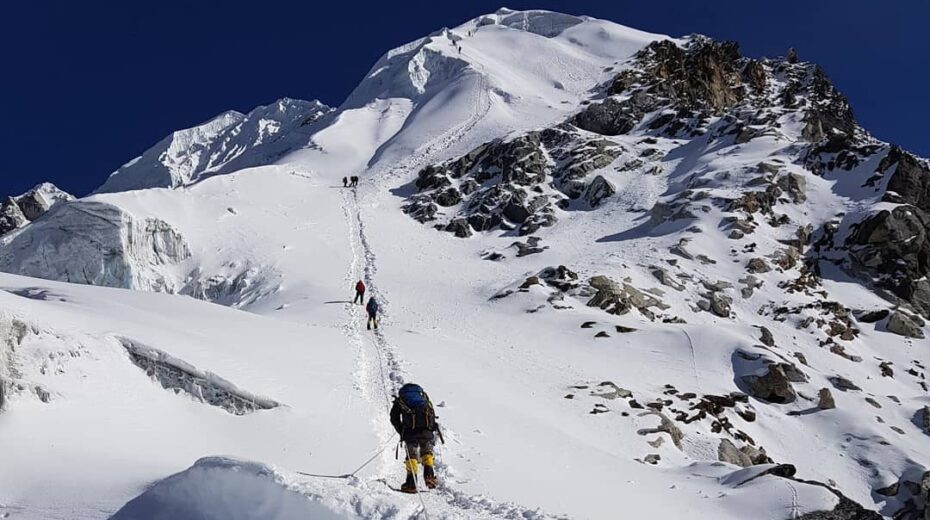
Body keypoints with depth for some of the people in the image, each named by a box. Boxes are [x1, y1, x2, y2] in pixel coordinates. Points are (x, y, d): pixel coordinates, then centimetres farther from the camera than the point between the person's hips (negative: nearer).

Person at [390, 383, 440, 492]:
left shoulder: (400, 399, 24)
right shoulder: (423, 396, 28)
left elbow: (394, 419, 13)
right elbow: (432, 413, 18)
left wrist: (402, 432, 18)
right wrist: (432, 427, 22)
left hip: (410, 431, -1)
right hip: (426, 429, 1)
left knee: (412, 455, 6)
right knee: (427, 452, 20)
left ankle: (411, 484, -2)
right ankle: (429, 475, 2)